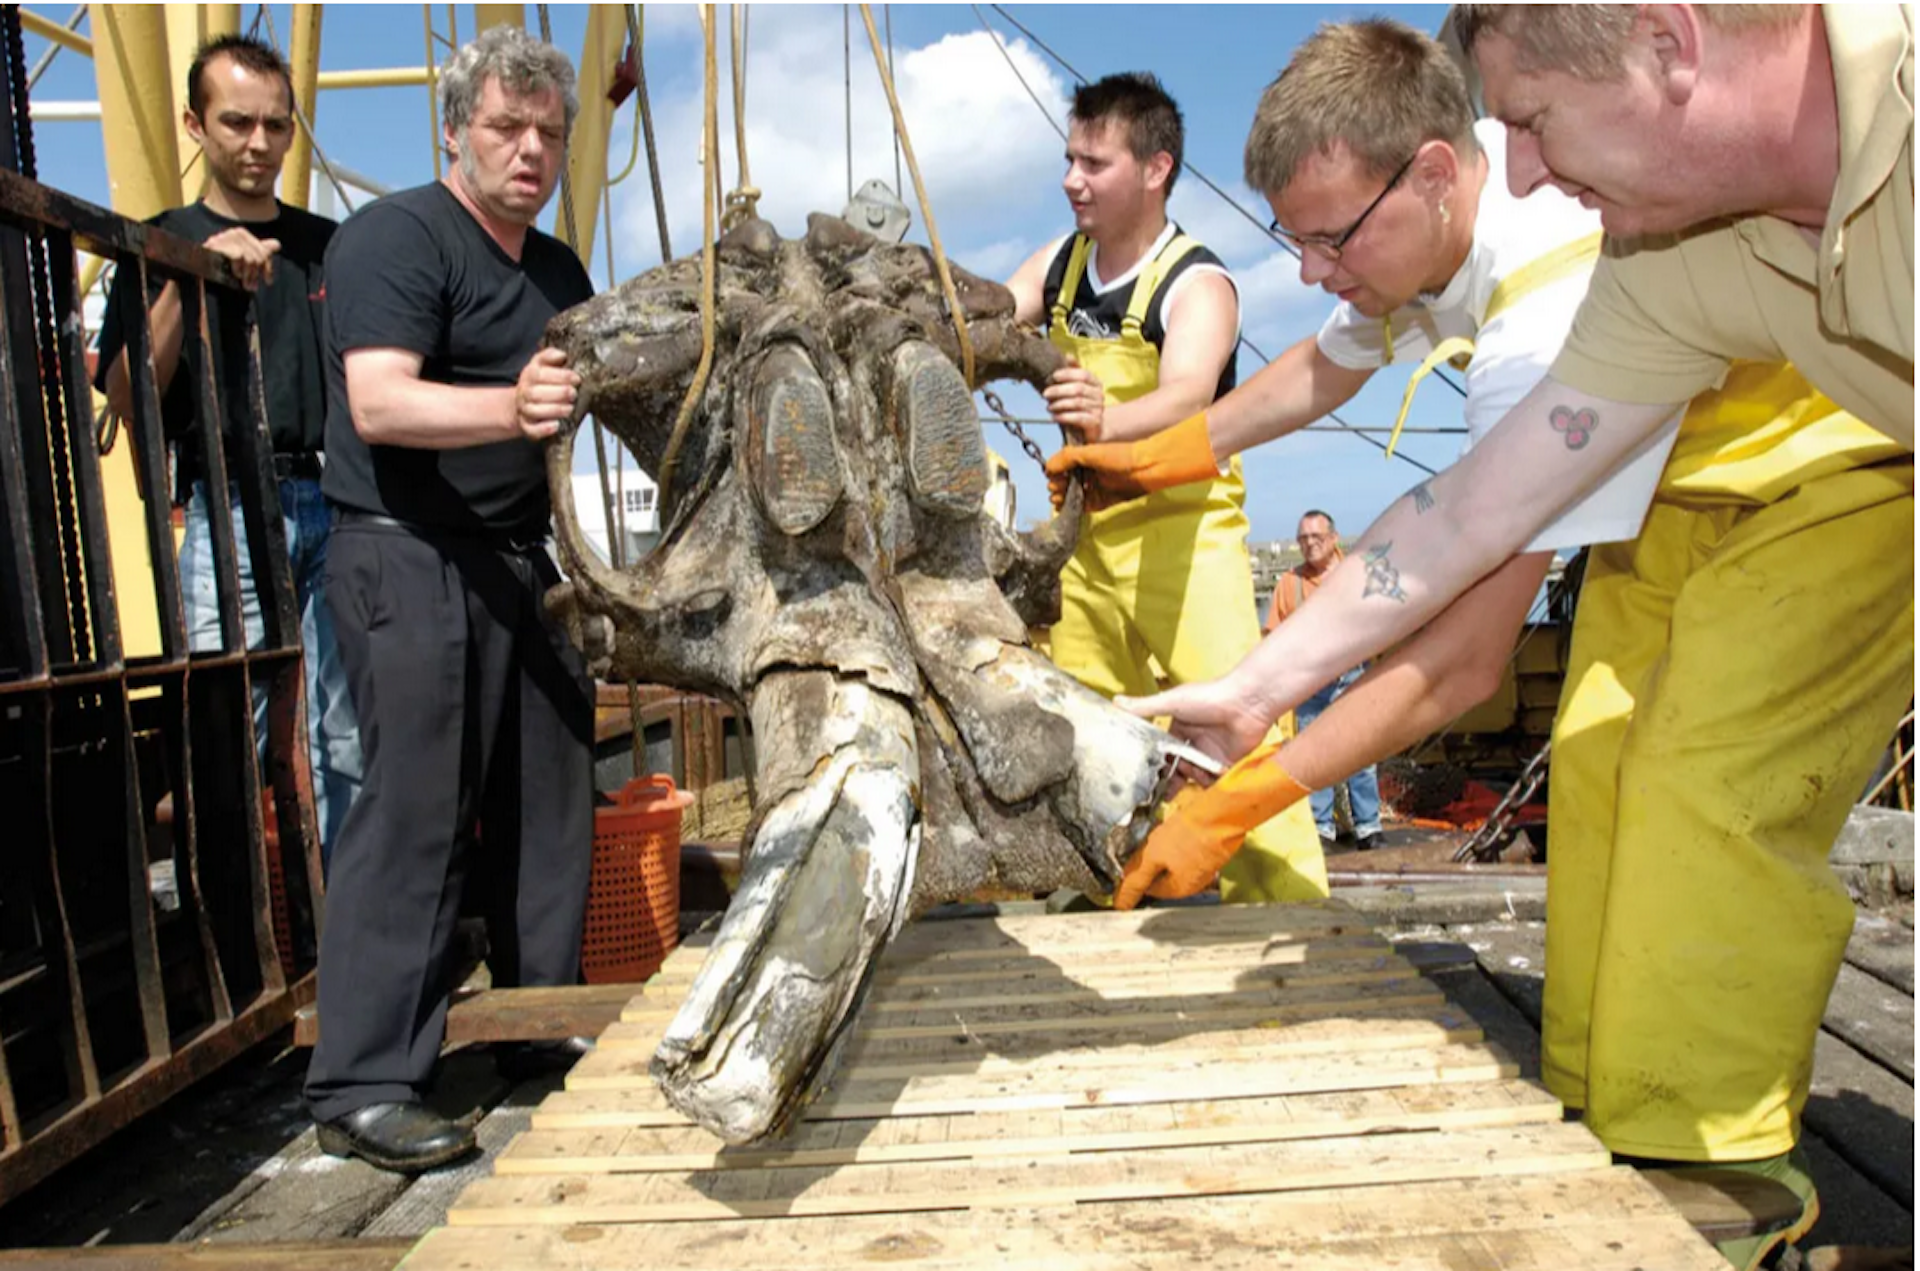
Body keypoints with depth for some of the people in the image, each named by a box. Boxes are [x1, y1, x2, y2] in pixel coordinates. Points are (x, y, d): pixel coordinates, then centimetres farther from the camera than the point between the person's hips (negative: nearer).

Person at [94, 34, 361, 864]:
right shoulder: (166, 242, 10)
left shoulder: (331, 245, 17)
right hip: (228, 510, -2)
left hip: (337, 509, 2)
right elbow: (126, 398, -3)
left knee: (349, 745, 1)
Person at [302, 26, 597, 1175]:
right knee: (417, 811, -10)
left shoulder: (562, 268, 18)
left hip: (522, 561, 8)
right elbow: (380, 403, -22)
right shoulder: (394, 237, -7)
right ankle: (364, 1089, -1)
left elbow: (585, 393, 31)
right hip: (412, 559, -8)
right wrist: (509, 408, -38)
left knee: (551, 799, 8)